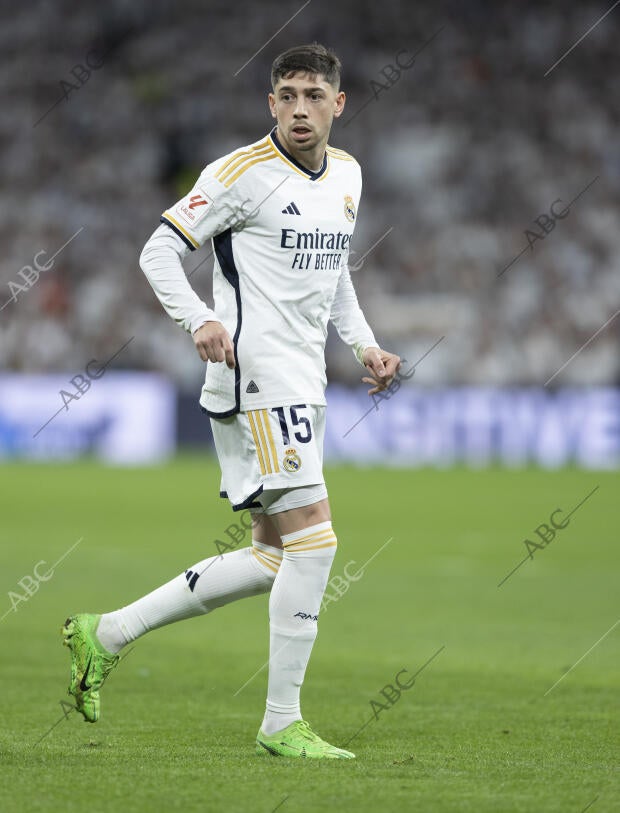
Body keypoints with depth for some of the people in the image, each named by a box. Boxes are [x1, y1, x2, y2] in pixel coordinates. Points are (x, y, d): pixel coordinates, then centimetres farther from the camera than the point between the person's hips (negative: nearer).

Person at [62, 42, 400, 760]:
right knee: (313, 539, -14)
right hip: (254, 376, -9)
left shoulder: (347, 175, 14)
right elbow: (159, 251, -8)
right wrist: (201, 321, -24)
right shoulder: (243, 173, -10)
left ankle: (106, 634, 17)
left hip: (302, 386, 9)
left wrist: (363, 344, 15)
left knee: (274, 558, 9)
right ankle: (282, 723, -5)